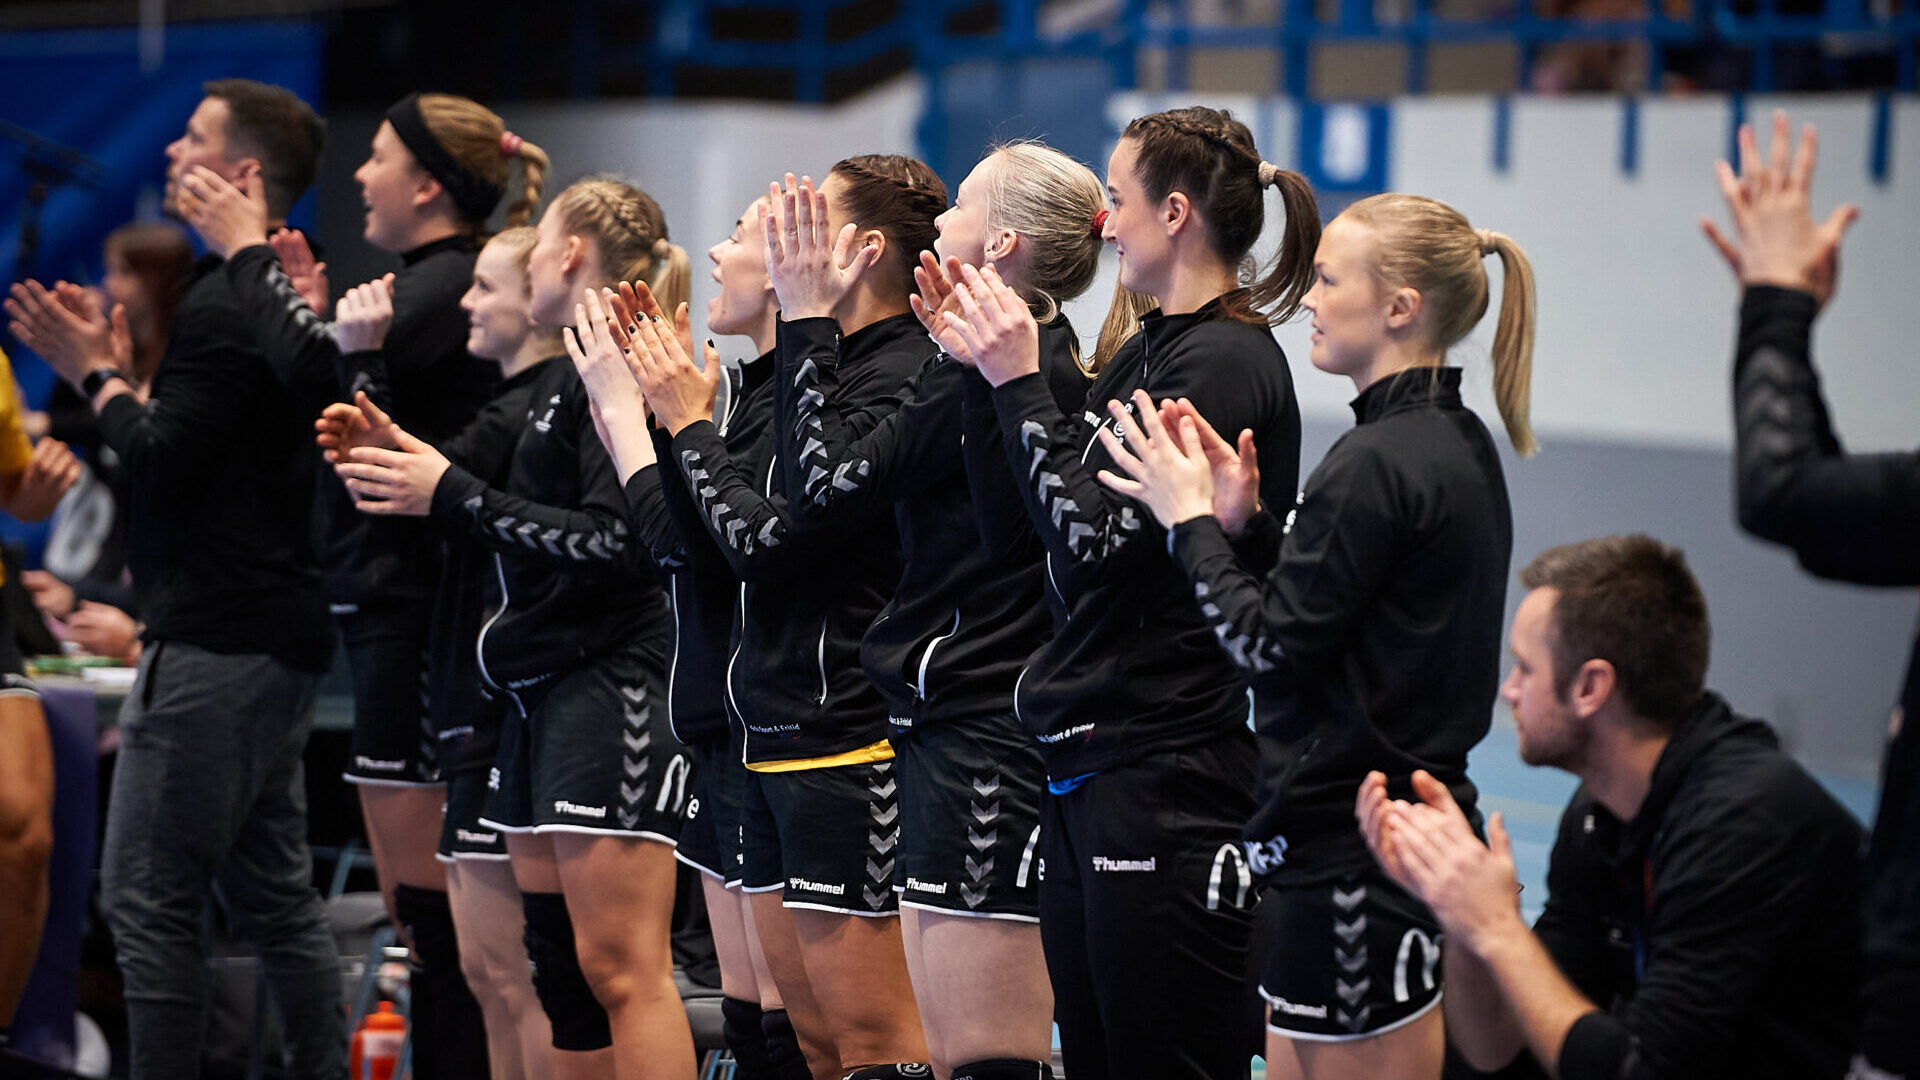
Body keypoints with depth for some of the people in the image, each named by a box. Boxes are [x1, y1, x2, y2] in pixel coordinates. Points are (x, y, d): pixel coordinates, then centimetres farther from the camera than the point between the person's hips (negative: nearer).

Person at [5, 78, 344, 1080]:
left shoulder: (220, 307, -15)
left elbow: (164, 464, -20)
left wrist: (97, 375, -5)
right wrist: (109, 366, 16)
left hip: (211, 644, -10)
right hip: (276, 635, 10)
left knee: (147, 897, -7)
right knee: (273, 894, 12)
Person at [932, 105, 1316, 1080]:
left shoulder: (1225, 364, -14)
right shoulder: (1149, 351, 15)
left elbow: (1099, 540, -19)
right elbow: (1047, 522, 16)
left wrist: (1020, 386, -14)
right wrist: (992, 367, 8)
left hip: (1166, 778, -10)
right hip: (1088, 763, 10)